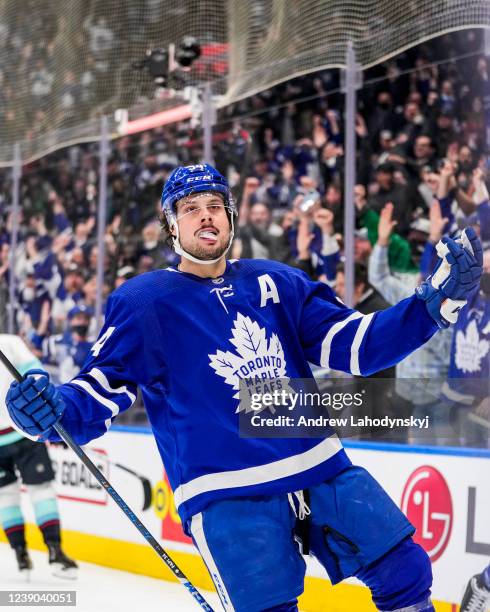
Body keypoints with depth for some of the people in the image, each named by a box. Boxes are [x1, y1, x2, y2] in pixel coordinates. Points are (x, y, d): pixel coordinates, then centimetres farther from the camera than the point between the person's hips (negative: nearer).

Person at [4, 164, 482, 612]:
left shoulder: (277, 283, 10)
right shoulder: (142, 301, 0)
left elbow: (351, 344, 8)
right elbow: (103, 385, -4)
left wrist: (435, 302, -3)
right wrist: (55, 411, -26)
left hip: (321, 470, 4)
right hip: (227, 494, -4)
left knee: (404, 571, 5)